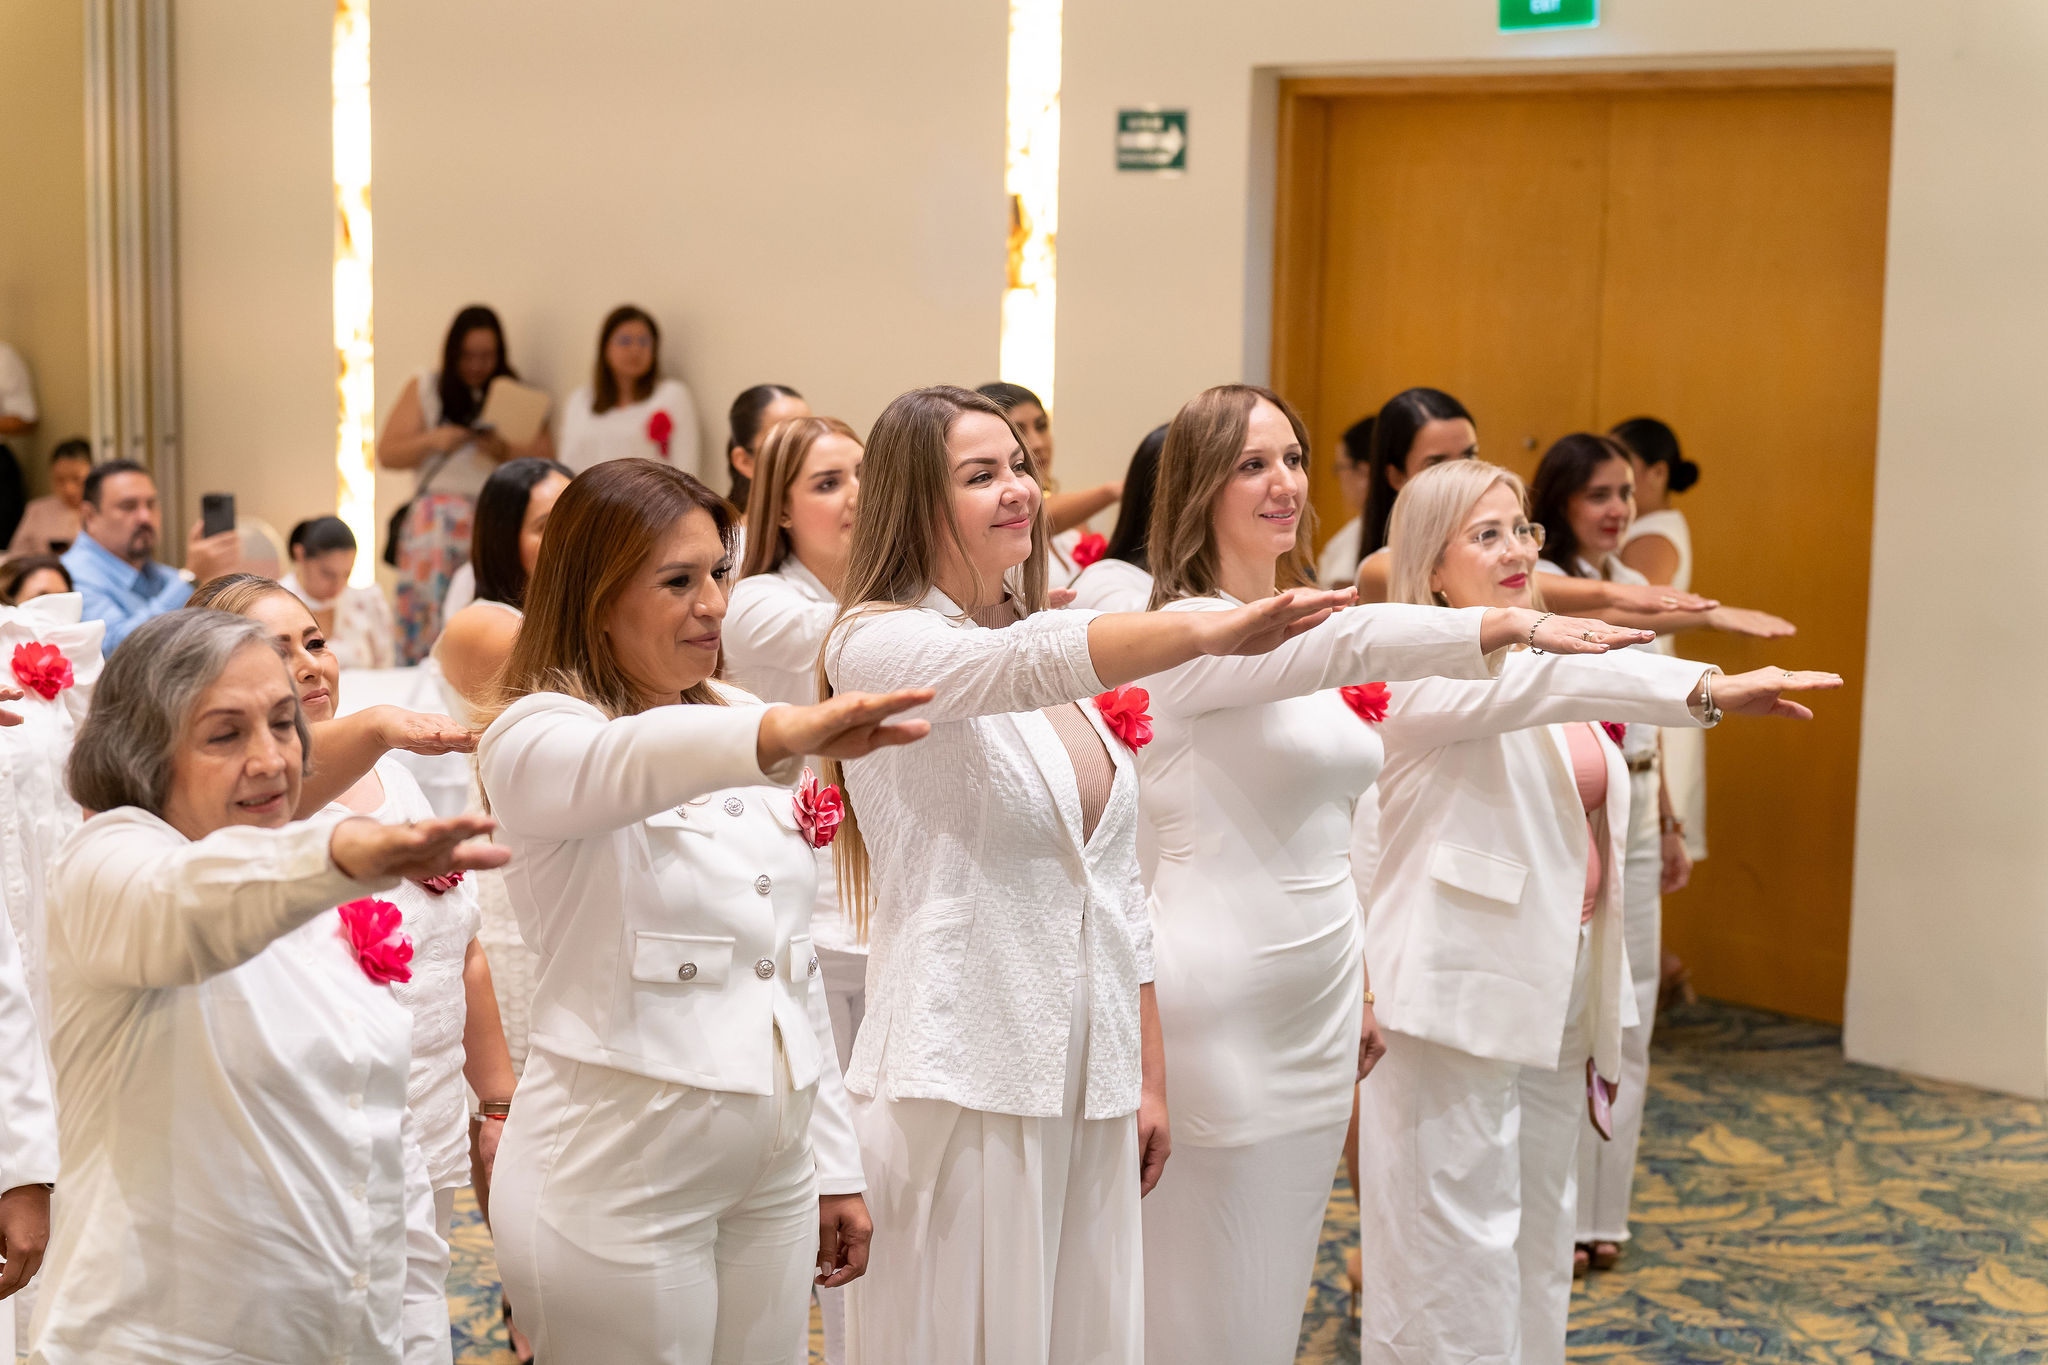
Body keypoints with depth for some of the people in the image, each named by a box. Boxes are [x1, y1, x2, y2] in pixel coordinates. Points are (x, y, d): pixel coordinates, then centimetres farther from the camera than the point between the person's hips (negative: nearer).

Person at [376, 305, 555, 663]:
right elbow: (387, 454, 10)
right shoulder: (424, 389, 13)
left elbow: (545, 462, 7)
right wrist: (433, 441, -6)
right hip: (436, 522, 0)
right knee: (427, 618, -12)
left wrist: (503, 452, -10)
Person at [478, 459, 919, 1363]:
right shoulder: (534, 735, -9)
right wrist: (785, 734, -54)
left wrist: (834, 1165, 15)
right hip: (616, 1180, -6)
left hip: (772, 1173, 6)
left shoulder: (740, 724, 11)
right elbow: (620, 766, -34)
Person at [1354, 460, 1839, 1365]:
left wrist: (1605, 1017, 16)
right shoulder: (1426, 672, -11)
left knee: (1540, 1244, 14)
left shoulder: (1541, 669, 15)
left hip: (1555, 995, 8)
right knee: (1457, 1256, -5)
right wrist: (1708, 690, -45)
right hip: (1462, 998, -8)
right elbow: (1542, 679, -33)